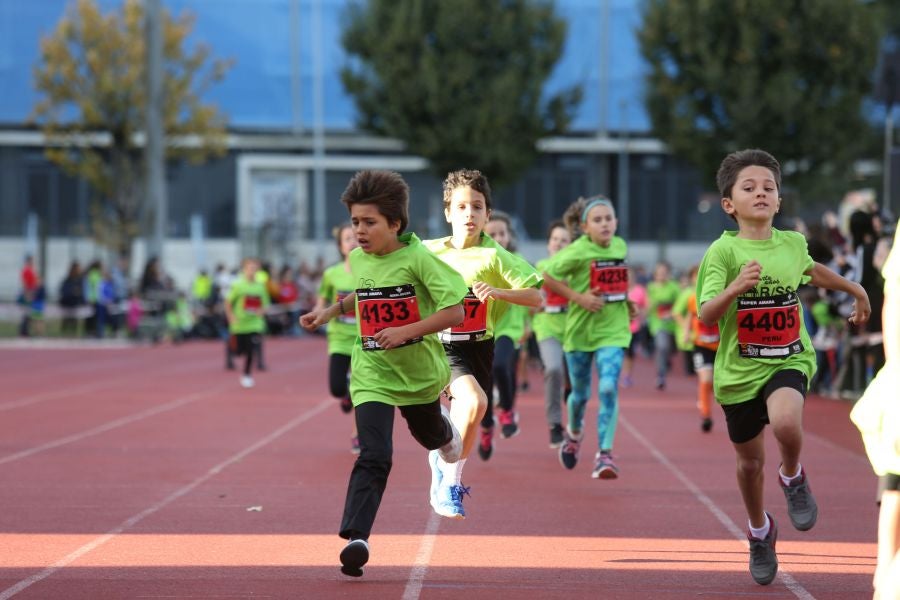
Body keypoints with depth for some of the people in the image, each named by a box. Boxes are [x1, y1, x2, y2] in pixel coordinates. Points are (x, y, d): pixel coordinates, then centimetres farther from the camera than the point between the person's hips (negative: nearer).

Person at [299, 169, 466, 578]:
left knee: (429, 435, 27)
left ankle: (443, 429, 65)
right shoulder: (358, 259, -1)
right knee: (374, 456, -17)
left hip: (418, 371, -1)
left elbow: (454, 312, -20)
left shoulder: (417, 257, -18)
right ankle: (356, 538, -23)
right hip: (372, 374, 1)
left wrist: (406, 331, -28)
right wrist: (331, 311, 11)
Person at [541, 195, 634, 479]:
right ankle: (574, 434, 45)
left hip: (613, 330, 2)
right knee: (581, 393, 13)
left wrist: (626, 302, 9)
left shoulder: (621, 246, 3)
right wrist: (578, 297, -16)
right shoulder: (577, 251, -13)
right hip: (581, 328, -2)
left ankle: (605, 454, -14)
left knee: (609, 389, -16)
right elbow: (547, 277, -11)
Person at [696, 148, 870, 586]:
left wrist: (856, 290, 39)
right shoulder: (723, 251, -13)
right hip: (739, 368, -1)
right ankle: (760, 532, 41)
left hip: (789, 359, 1)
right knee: (750, 462, 12)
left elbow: (811, 270, 25)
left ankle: (793, 477, 4)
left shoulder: (792, 243, 0)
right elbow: (706, 316, -22)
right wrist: (735, 288, -40)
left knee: (786, 423, -31)